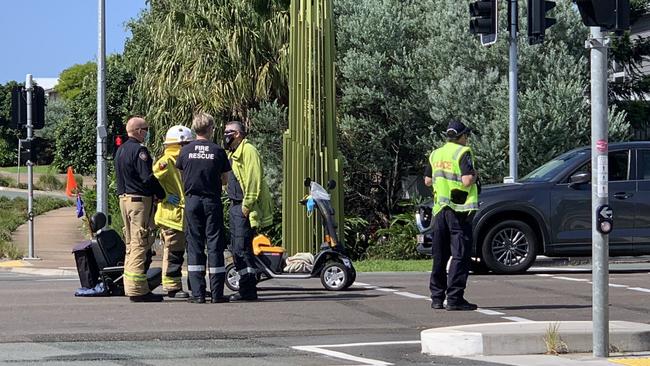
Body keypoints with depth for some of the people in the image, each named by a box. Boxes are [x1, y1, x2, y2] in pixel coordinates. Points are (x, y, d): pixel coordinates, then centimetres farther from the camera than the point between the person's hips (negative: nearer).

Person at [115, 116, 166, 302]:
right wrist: (162, 195, -7)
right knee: (141, 245, -9)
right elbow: (148, 178, -20)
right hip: (140, 199, -10)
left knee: (131, 244, 15)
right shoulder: (139, 150, -15)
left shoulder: (120, 150, 15)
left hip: (124, 198, 10)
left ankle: (130, 287, 18)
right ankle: (138, 290, -11)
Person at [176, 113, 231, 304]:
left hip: (192, 200, 1)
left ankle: (197, 293, -1)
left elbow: (181, 173, 11)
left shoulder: (186, 150, 0)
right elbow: (225, 179, 3)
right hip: (212, 200, -1)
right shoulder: (218, 151, -4)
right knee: (215, 245, 2)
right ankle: (217, 293, 1)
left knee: (194, 245, 4)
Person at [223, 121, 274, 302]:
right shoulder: (232, 153, 22)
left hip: (245, 208, -11)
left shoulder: (248, 151, -11)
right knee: (236, 248, 10)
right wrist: (233, 203, 19)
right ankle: (246, 289, 14)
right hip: (235, 206, 11)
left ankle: (248, 290, -11)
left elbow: (254, 179, -19)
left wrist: (247, 205, -23)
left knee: (242, 247, -13)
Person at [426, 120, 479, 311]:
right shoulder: (462, 153, -10)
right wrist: (475, 174, -1)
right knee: (460, 254, -5)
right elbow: (467, 180, -21)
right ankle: (454, 298, -10)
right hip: (459, 209, -7)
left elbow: (428, 180, 19)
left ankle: (437, 297, 16)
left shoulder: (436, 154, 12)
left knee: (439, 255, 13)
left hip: (440, 209, 7)